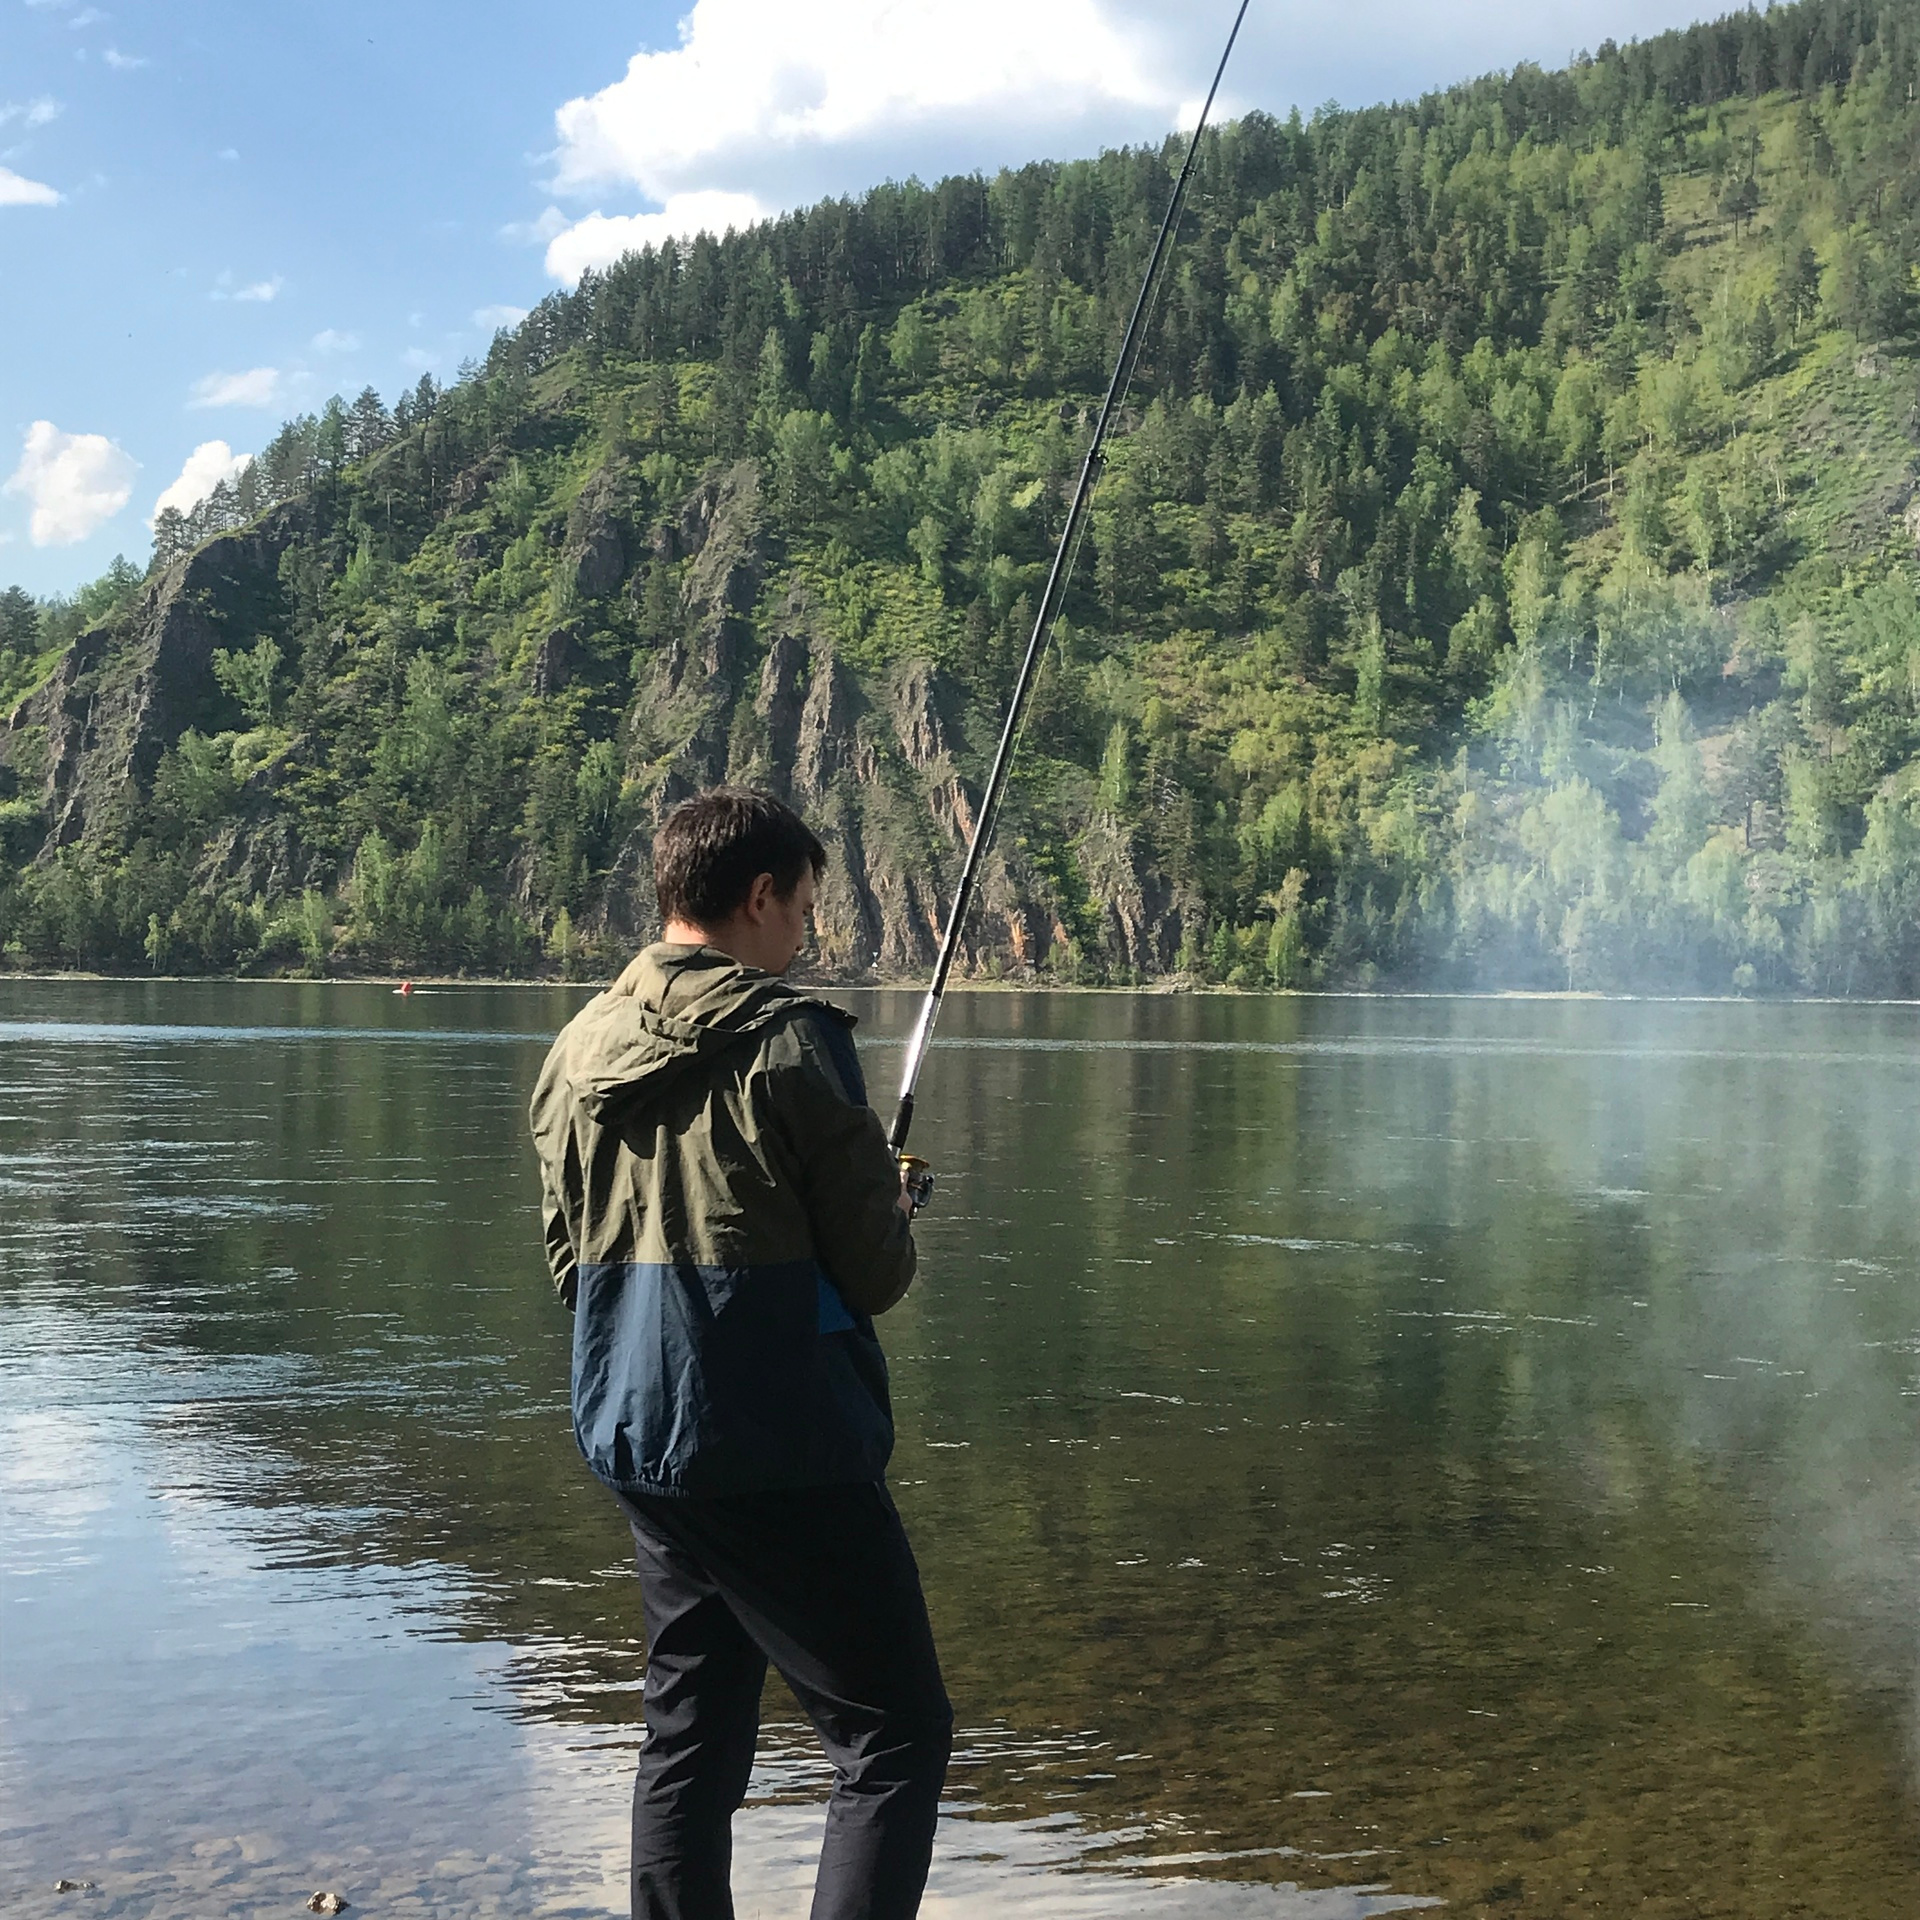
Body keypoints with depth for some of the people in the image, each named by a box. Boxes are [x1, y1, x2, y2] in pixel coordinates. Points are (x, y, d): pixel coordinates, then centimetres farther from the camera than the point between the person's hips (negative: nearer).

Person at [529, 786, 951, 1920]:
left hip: (638, 1445, 8)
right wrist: (893, 1211, 11)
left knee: (690, 1739, 15)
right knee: (897, 1734, 0)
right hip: (782, 1454, -8)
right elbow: (878, 1274, -10)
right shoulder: (788, 1040, -13)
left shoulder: (580, 1047, 8)